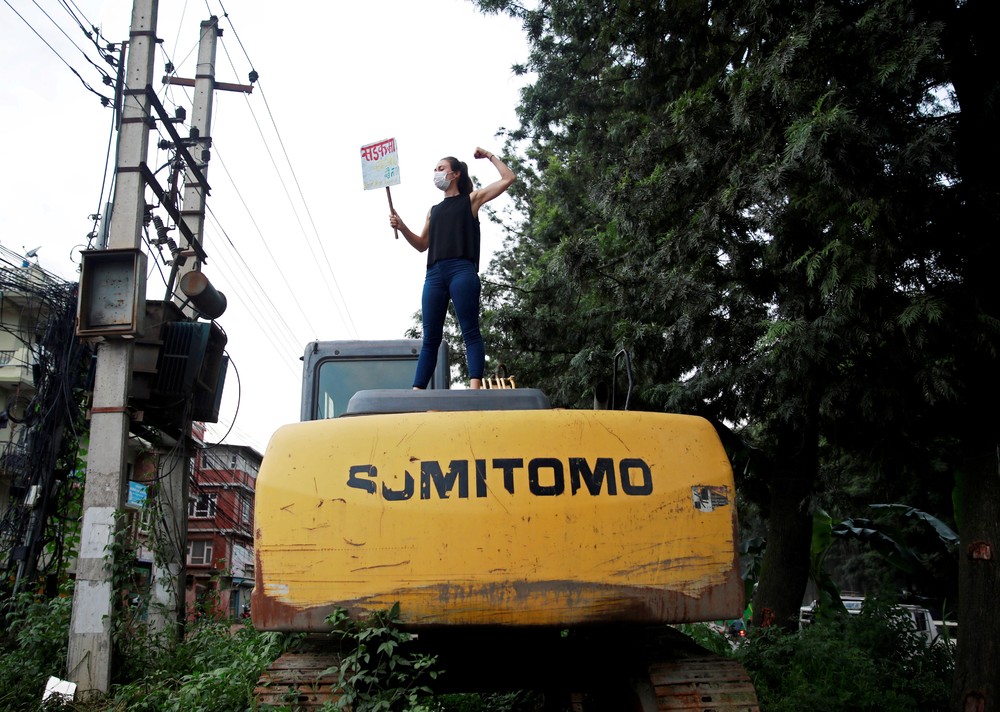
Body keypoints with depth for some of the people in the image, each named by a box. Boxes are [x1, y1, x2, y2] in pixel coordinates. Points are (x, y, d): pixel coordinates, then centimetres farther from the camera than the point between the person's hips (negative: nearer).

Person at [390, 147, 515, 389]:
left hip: (462, 271, -5)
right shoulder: (433, 210, 28)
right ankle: (417, 392, -5)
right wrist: (402, 228, 11)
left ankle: (474, 387, -20)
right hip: (434, 274, 5)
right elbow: (422, 245, 25)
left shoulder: (471, 200, 14)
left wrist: (489, 156, 16)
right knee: (430, 338, 0)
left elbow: (508, 179, 9)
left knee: (470, 332, -11)